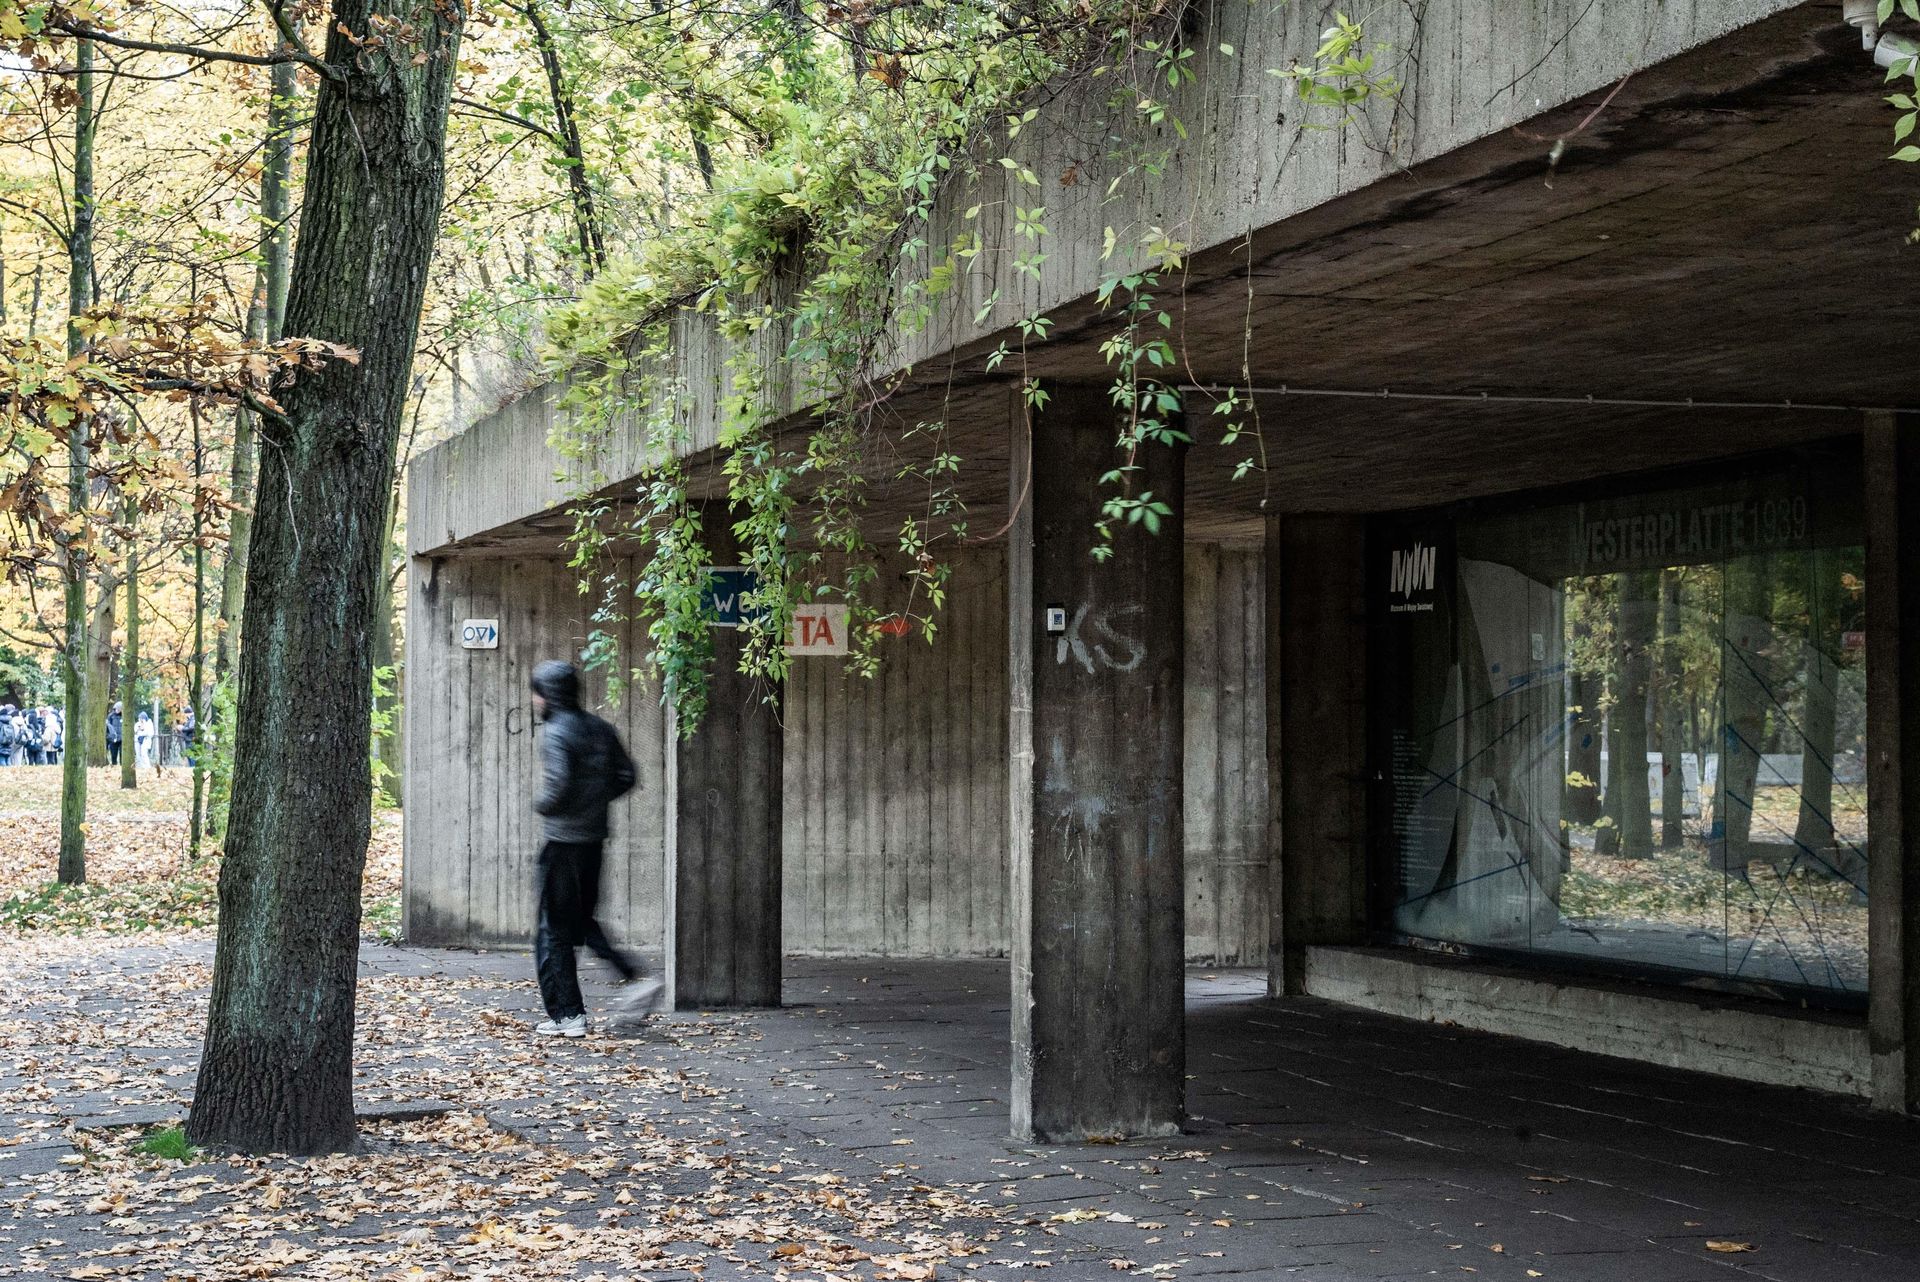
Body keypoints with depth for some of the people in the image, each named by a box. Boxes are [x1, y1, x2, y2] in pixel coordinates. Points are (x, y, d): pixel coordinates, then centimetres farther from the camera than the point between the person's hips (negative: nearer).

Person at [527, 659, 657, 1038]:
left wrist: (541, 805, -6)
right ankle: (634, 976, 8)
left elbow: (558, 785, -26)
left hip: (564, 842, -8)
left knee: (553, 930, 2)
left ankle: (567, 1016, 3)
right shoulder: (600, 729, 9)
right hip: (595, 839, 8)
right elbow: (625, 775, 11)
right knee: (582, 919, 22)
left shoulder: (556, 734, -15)